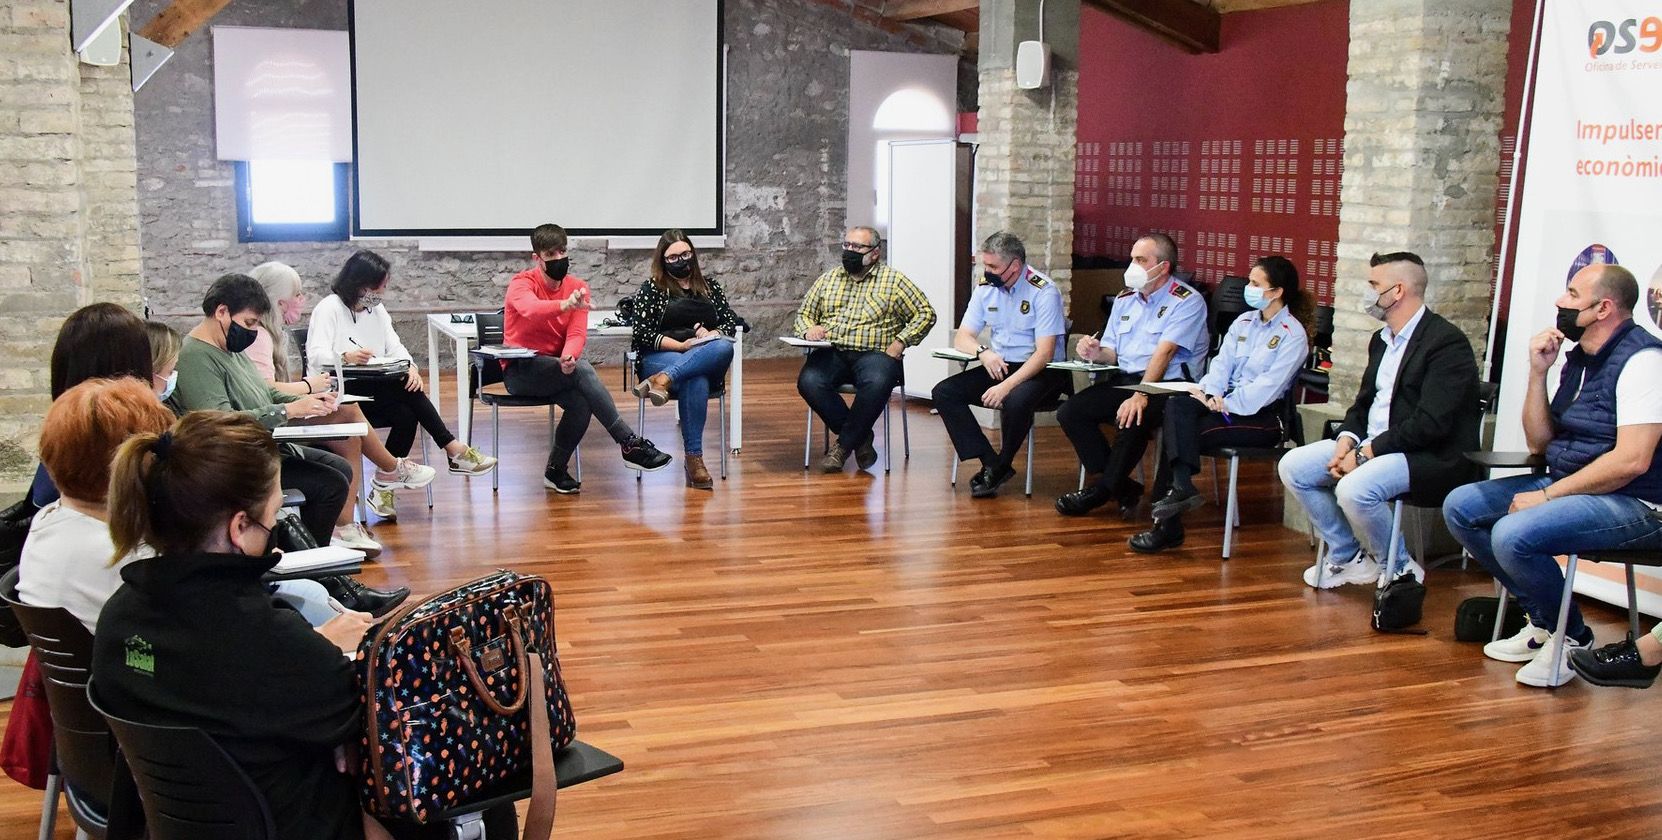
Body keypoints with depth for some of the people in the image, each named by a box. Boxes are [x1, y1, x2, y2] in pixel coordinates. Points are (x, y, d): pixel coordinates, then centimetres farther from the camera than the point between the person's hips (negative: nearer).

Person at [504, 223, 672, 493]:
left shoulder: (577, 288, 3)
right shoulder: (521, 283, -9)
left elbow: (577, 333, -10)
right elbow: (530, 309, -34)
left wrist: (568, 357, -32)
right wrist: (564, 305, -54)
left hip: (556, 368, 4)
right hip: (520, 371, -4)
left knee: (582, 403, -28)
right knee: (583, 370, -30)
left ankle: (556, 471, -8)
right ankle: (630, 444, -28)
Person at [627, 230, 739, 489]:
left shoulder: (710, 286, 19)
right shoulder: (651, 290, 7)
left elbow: (731, 322, 13)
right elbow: (643, 334, -2)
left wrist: (711, 335, -10)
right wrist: (682, 346, -13)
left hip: (708, 361, 3)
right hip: (660, 358, -3)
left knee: (724, 347, -34)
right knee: (696, 382, -38)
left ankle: (664, 380, -44)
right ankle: (693, 458, -38)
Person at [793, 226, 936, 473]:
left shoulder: (894, 281, 8)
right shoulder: (827, 279, 19)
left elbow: (925, 314, 6)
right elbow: (803, 315, 22)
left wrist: (900, 342, -6)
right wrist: (809, 329, -2)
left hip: (874, 353, -3)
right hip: (831, 353, 3)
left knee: (876, 383, -37)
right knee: (808, 381, -29)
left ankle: (844, 444, -16)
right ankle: (860, 437, -12)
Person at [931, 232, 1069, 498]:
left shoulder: (1043, 291, -14)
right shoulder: (986, 287, 4)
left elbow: (1044, 353, -21)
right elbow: (961, 338, 5)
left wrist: (1007, 386, -31)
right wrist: (983, 352, -19)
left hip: (1039, 371, -6)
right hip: (998, 366, 6)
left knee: (1016, 401, -38)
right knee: (943, 393, -14)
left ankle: (1000, 467, -11)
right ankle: (991, 463, -17)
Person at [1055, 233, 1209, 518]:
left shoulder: (1187, 301, -7)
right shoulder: (1125, 299, 15)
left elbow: (1165, 352, -20)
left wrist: (1141, 395, -31)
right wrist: (1097, 353, -9)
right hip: (1125, 380, 7)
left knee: (1133, 419, -36)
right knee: (1070, 413, -13)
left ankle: (1102, 490, -12)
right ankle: (1122, 487, -8)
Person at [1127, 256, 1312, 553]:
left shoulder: (1293, 335, -5)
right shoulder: (1244, 322, 17)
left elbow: (1268, 386, -15)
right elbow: (1222, 363, 7)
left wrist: (1225, 405, -18)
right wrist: (1209, 391, -13)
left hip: (1262, 416, -6)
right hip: (1226, 403, 6)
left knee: (1181, 433, -26)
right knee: (1177, 404, -26)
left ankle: (1167, 527, -26)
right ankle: (1181, 486, -41)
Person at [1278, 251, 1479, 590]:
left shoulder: (1447, 342, -15)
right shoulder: (1382, 339, 15)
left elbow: (1430, 424, -23)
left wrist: (1366, 453, -21)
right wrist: (1348, 439, -4)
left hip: (1431, 457, -9)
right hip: (1372, 446, 9)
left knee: (1355, 489, -33)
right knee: (1292, 466, -3)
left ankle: (1400, 569, -7)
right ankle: (1345, 556, 8)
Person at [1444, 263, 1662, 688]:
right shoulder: (1578, 358, 12)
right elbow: (1539, 443, 13)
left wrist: (1547, 495, -19)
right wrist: (1538, 373, 2)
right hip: (1568, 486, 10)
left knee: (1515, 534, -30)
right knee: (1460, 507, 2)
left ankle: (1572, 637, -4)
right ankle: (1543, 619, 8)